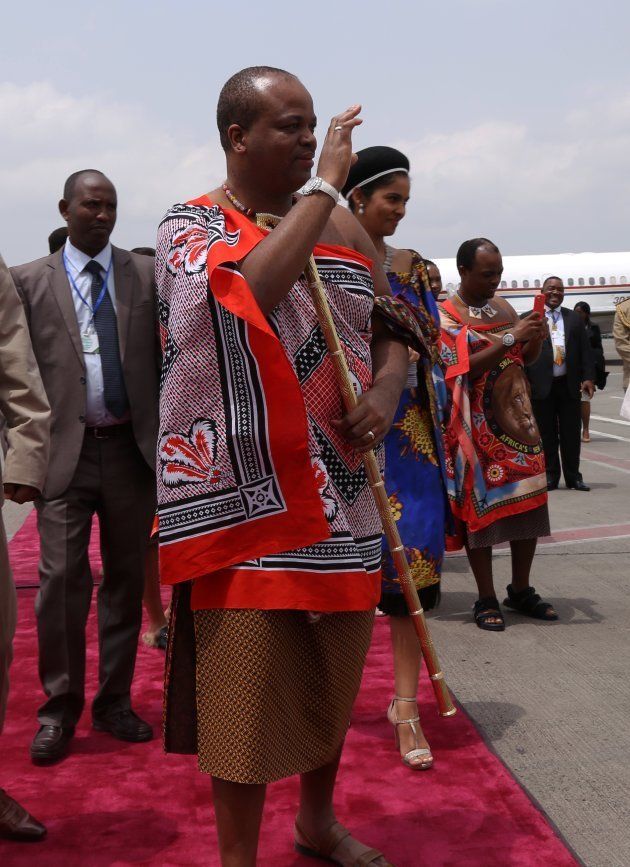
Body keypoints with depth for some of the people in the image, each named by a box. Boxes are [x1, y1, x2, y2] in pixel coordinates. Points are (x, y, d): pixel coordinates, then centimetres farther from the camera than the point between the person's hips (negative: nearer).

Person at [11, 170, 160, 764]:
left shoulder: (148, 276, 7)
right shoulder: (29, 281, 4)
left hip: (132, 449, 2)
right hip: (65, 451, -2)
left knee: (126, 580, 8)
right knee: (62, 581, -4)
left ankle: (114, 703, 21)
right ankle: (59, 710, 10)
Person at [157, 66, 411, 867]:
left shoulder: (340, 224, 10)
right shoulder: (188, 225, -6)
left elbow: (388, 326, 16)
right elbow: (249, 290, -28)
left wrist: (387, 387, -6)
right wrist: (323, 185, -20)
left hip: (338, 493, 6)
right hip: (244, 496, -5)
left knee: (332, 677, 18)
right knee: (245, 686, 0)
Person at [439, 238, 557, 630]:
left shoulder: (503, 305, 12)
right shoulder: (446, 315, -7)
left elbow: (525, 359, 19)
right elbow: (460, 367, -19)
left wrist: (536, 339, -3)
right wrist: (510, 338, -22)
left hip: (517, 416, 6)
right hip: (478, 425, -6)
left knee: (529, 502, 6)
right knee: (482, 506, -2)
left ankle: (521, 590, 20)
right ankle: (487, 600, 7)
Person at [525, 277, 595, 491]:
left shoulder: (574, 318, 12)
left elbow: (585, 350, 9)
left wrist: (588, 377, -1)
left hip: (570, 385, 2)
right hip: (541, 385, -2)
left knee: (571, 433, 7)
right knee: (547, 434, 4)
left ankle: (573, 476, 16)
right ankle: (550, 475, 14)